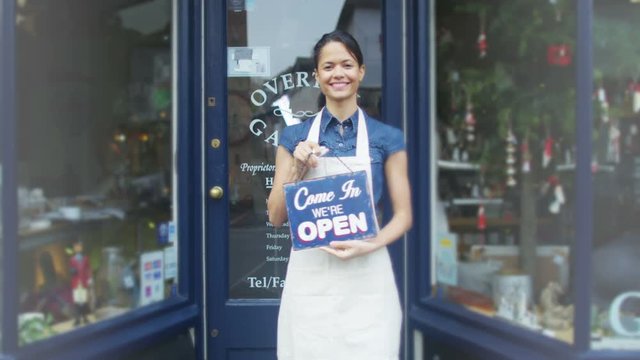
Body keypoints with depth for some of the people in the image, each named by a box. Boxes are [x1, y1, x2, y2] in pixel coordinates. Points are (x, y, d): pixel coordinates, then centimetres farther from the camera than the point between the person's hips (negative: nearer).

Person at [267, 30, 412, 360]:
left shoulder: (386, 138, 2)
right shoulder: (295, 137, 5)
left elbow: (403, 214, 4)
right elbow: (276, 217, 5)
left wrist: (369, 245, -14)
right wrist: (297, 169, -10)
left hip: (365, 277, -1)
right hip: (308, 277, 1)